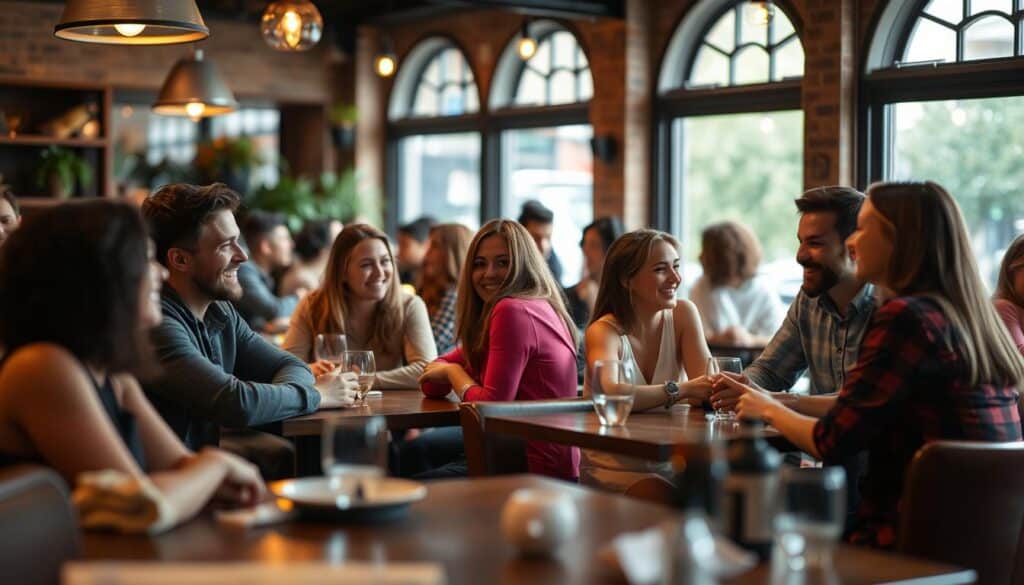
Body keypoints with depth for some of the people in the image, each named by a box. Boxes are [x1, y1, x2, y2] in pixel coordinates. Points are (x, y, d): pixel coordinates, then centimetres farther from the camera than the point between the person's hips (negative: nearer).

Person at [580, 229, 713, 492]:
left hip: (670, 465, 4)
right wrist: (682, 389, -35)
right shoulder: (604, 332, -11)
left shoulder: (684, 313, -1)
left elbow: (708, 385, -10)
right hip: (614, 469, -4)